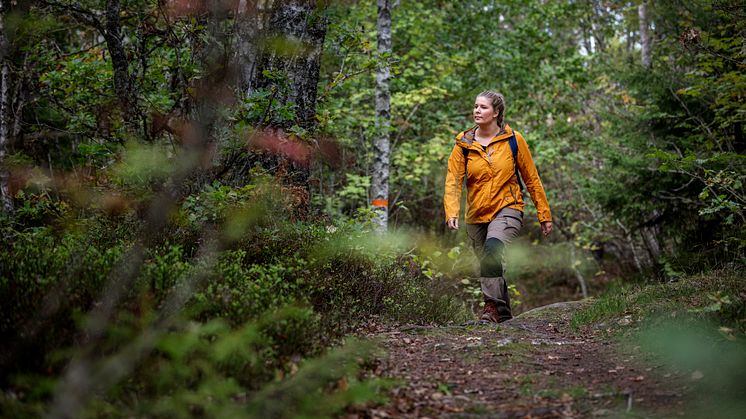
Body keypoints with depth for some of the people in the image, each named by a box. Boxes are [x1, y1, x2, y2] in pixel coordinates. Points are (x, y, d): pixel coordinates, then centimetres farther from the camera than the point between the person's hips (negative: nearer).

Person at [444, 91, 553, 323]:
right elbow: (453, 180, -7)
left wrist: (544, 215, 4)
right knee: (488, 266, 10)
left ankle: (492, 306, -26)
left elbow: (531, 179, 3)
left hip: (507, 209, -4)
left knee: (492, 246, -31)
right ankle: (504, 314, 28)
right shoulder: (464, 144, 1)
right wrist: (451, 212, -24)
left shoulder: (514, 140, -3)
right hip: (477, 215, 4)